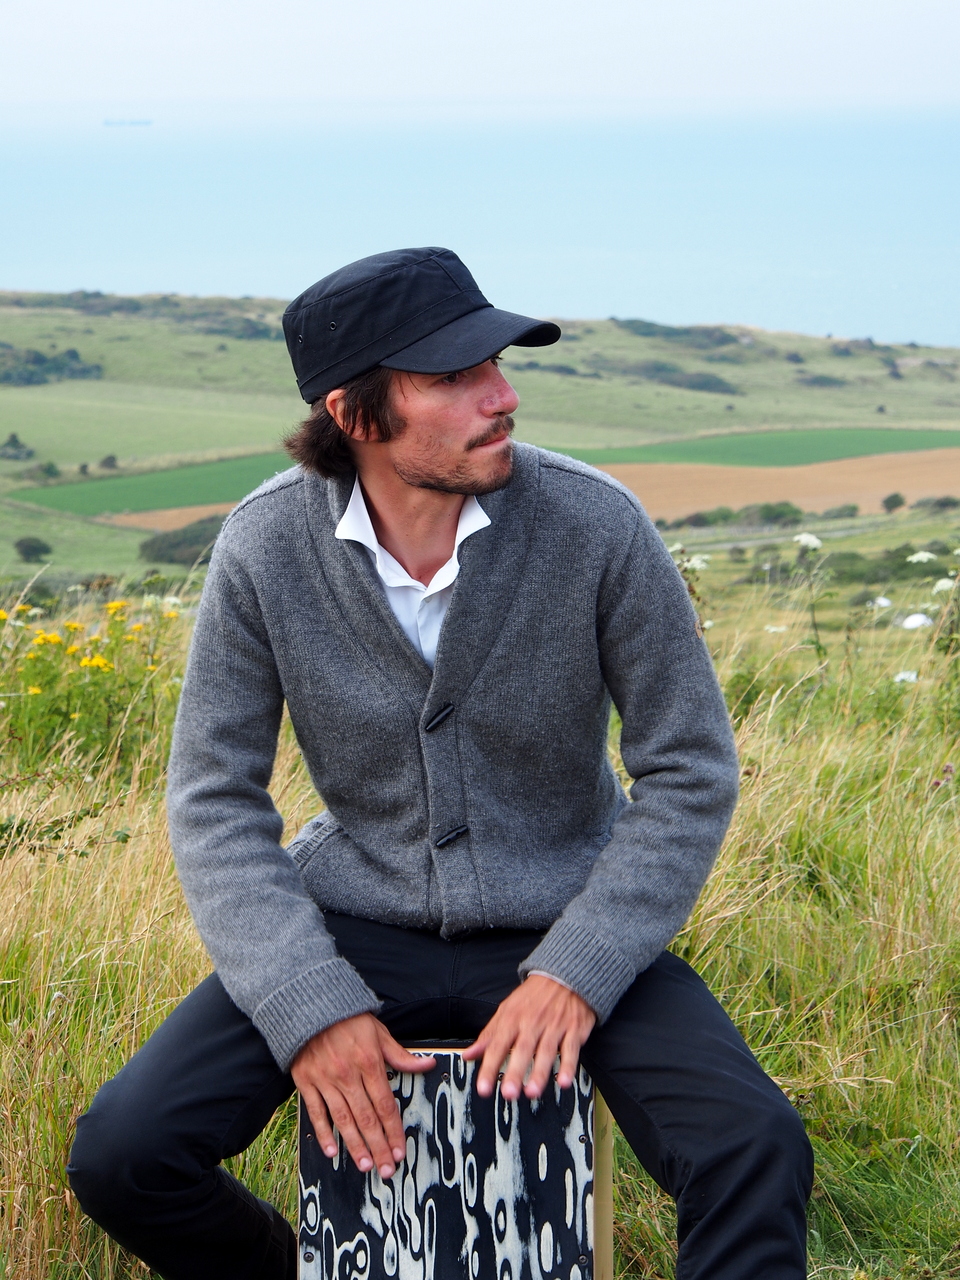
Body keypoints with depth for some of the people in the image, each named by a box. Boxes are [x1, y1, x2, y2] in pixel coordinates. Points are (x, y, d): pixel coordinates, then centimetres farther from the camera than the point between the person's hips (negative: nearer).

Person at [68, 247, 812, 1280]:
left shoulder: (594, 525, -17)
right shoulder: (263, 547, -14)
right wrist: (309, 1006, -19)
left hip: (561, 922, -1)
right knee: (121, 1156, -15)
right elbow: (213, 797, -7)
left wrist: (577, 972, -19)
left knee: (754, 1154, -28)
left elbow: (691, 772, -9)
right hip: (359, 922, 2)